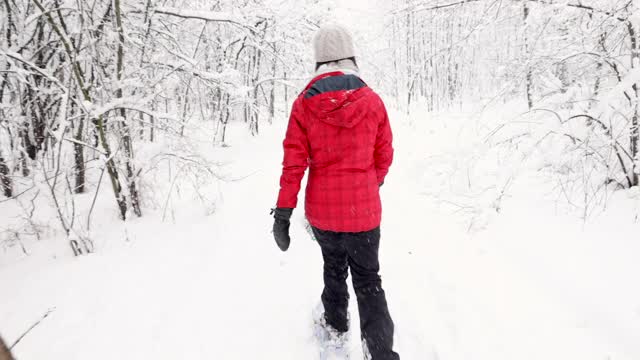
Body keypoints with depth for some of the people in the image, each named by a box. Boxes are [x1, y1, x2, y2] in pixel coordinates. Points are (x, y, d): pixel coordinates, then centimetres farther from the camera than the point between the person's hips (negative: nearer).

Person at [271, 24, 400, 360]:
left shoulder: (304, 104, -7)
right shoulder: (373, 101, -8)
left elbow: (294, 162, -9)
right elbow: (384, 156, 2)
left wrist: (283, 212, -3)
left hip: (321, 209, 2)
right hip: (363, 209, -1)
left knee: (333, 265, 27)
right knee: (368, 280, 12)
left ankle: (336, 322, 47)